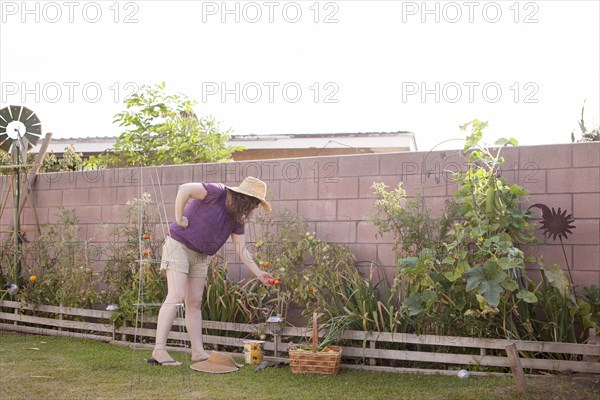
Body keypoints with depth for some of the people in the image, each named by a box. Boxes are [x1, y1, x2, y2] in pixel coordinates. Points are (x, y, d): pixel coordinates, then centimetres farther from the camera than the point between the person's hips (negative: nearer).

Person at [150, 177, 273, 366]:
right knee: (176, 298, -15)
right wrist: (179, 219, -21)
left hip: (200, 257, 8)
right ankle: (159, 351, -16)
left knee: (195, 303, 6)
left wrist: (258, 273, 3)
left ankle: (198, 352, 7)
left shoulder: (238, 218, 4)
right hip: (179, 245, -8)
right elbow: (184, 189, -27)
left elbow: (241, 250, 7)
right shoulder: (217, 192, -18)